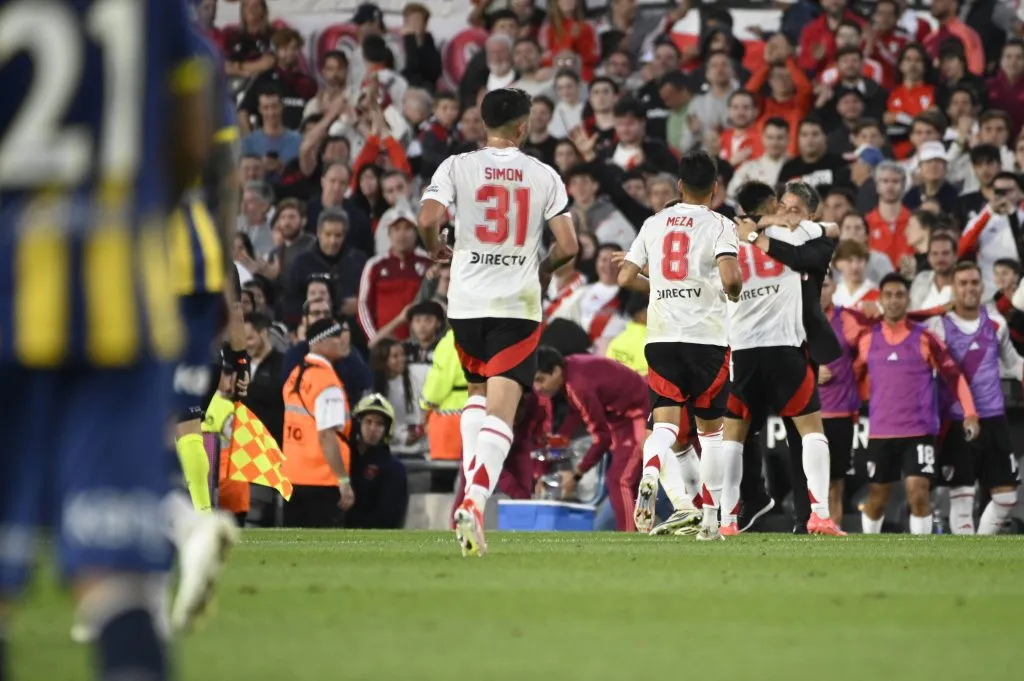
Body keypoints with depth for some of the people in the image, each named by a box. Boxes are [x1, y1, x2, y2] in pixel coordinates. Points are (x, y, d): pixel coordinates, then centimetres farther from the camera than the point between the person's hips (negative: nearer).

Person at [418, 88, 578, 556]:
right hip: (518, 306, -2)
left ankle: (471, 481, 13)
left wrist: (437, 250, 8)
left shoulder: (457, 167, 0)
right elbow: (568, 245, -2)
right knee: (500, 412, -6)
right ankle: (474, 504, -25)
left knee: (478, 392, 26)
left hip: (467, 302, 2)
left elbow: (428, 220, -14)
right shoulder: (544, 176, 2)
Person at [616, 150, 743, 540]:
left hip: (661, 336, 2)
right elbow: (730, 278, -17)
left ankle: (649, 477, -37)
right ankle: (711, 519, 13)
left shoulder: (655, 224, 10)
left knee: (665, 421, -4)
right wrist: (735, 293, 6)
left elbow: (625, 277, 10)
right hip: (706, 336, -2)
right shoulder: (719, 226, -2)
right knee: (710, 427, 11)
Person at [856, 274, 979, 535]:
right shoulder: (867, 338, 4)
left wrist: (970, 413, -3)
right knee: (876, 498, 9)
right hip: (880, 432, 2)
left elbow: (954, 375, 5)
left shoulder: (924, 338, -2)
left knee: (918, 493, -13)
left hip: (919, 431, -2)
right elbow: (853, 375, 17)